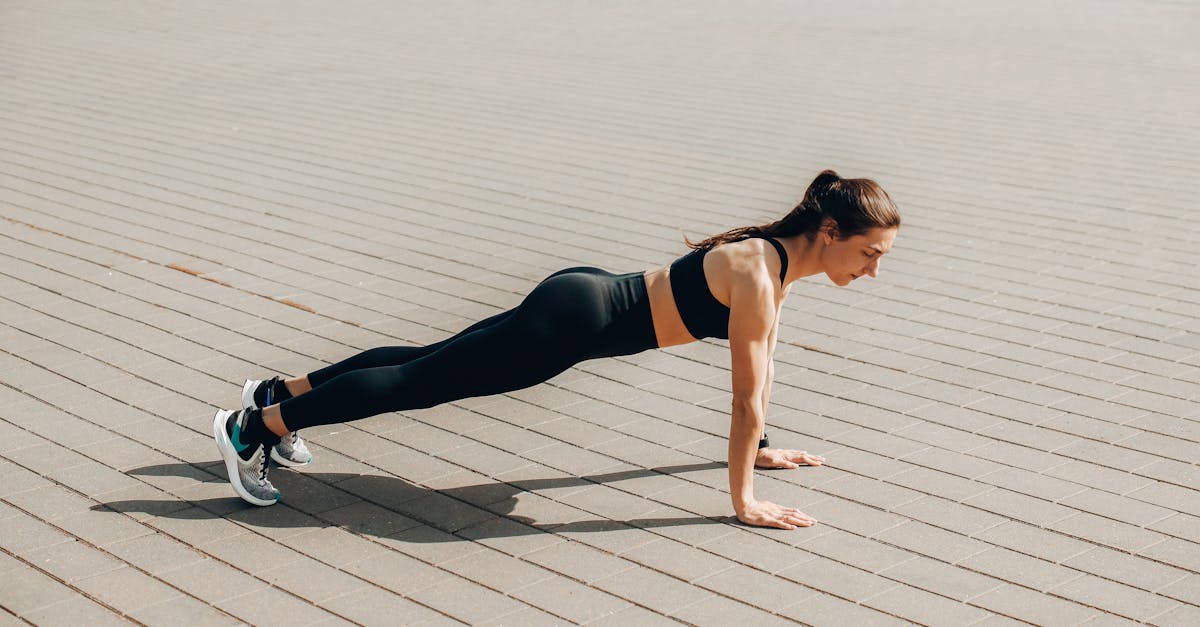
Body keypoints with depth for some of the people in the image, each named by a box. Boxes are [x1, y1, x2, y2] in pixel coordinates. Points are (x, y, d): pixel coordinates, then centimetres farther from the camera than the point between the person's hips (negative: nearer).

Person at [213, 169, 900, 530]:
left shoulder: (782, 254, 4)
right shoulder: (759, 274, -23)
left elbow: (764, 357, 16)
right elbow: (746, 394, -20)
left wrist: (760, 446, 23)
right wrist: (743, 500, -12)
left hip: (586, 301, 8)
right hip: (575, 319, -8)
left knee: (432, 364, 17)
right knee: (421, 381, -1)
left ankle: (284, 390, 30)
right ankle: (257, 426, 9)